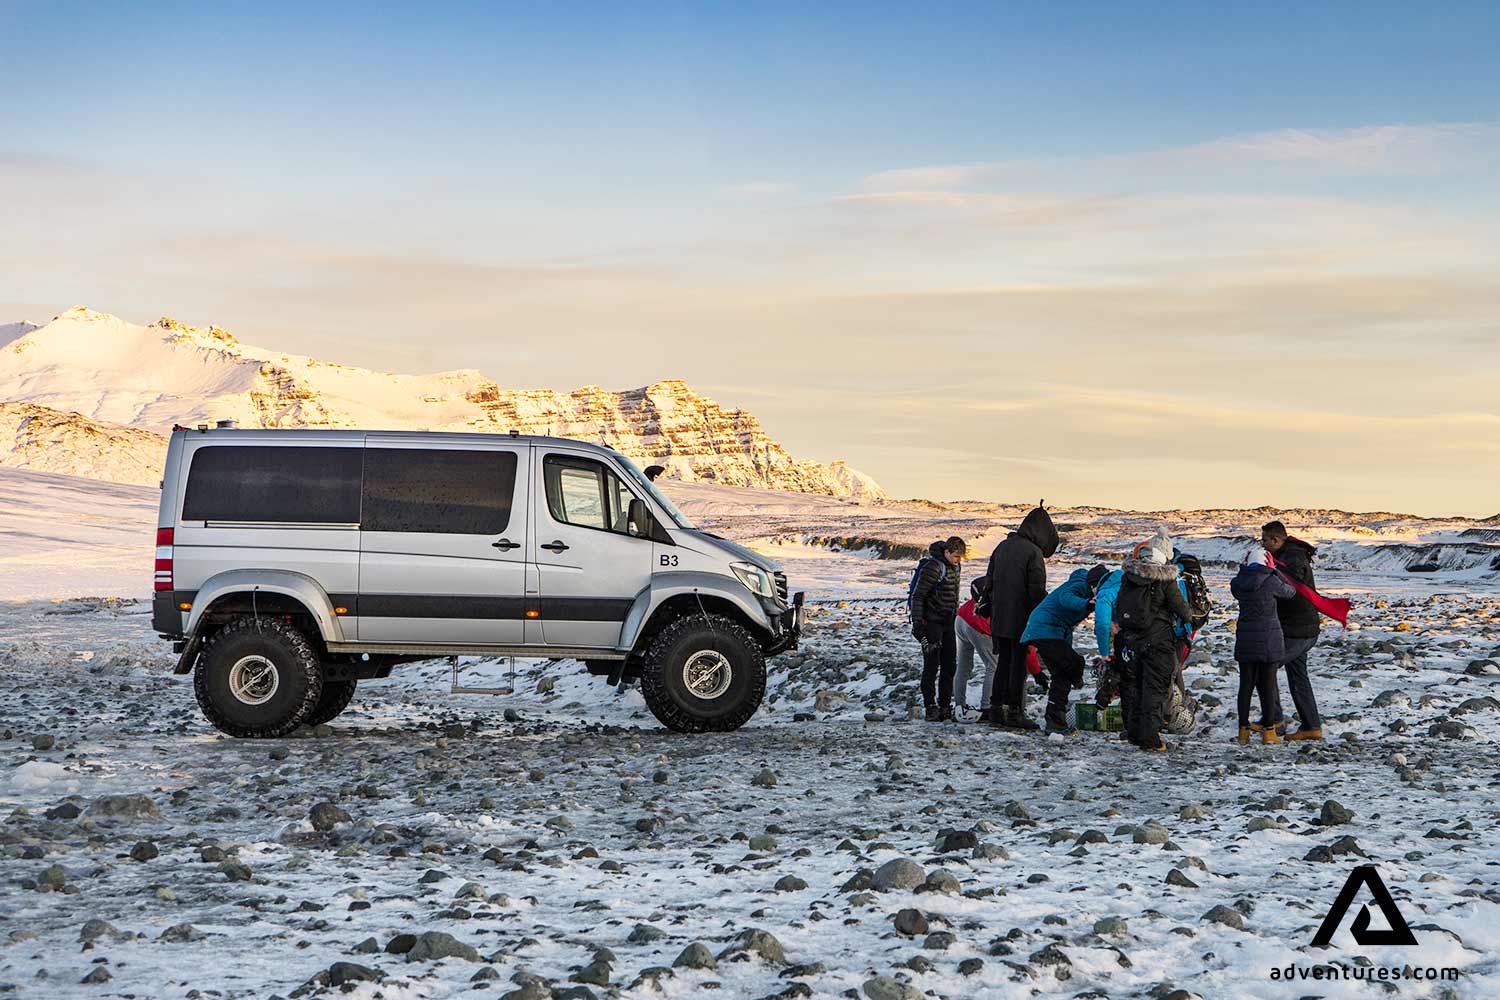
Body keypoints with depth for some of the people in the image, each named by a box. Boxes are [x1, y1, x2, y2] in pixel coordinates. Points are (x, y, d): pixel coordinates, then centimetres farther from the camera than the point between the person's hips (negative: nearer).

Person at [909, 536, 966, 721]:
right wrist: (917, 623, -19)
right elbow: (917, 595, -16)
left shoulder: (954, 567, 10)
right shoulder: (932, 567, -17)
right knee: (932, 665, -7)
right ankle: (930, 707, -3)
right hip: (932, 622, -8)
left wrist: (955, 618, 21)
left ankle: (945, 706, 15)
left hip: (948, 622, 8)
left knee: (949, 665, 8)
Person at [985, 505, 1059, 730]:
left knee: (1003, 662, 14)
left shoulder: (1002, 546, 11)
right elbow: (1037, 591, -16)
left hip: (999, 619, 7)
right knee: (1018, 664, -1)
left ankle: (996, 709, 15)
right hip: (1021, 621, -7)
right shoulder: (1033, 553, -13)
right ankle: (1014, 712, 0)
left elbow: (989, 582, 16)